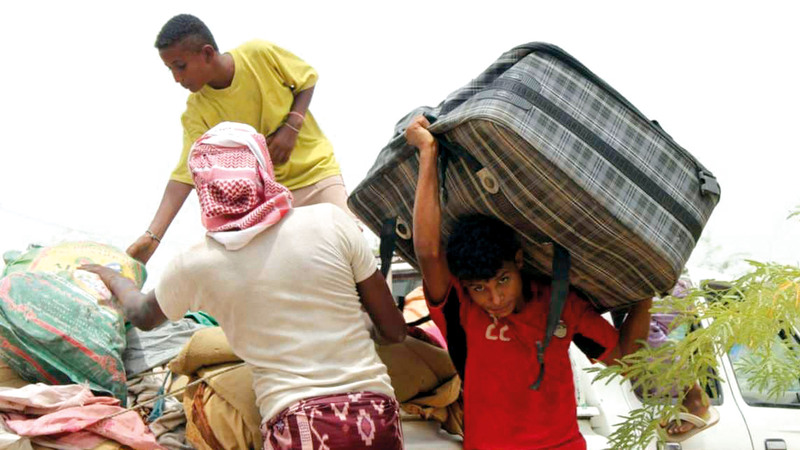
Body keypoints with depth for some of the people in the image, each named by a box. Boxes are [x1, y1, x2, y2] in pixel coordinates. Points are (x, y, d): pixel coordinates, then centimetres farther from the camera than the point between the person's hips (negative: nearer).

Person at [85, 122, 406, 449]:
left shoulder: (194, 266, 1)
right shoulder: (330, 221, -2)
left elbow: (142, 316, 26)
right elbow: (394, 331, 7)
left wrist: (112, 278, 47)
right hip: (376, 415, 3)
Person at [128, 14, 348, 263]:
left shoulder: (260, 54, -15)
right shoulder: (197, 111, -11)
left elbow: (307, 79, 0)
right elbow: (185, 173, -17)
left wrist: (291, 127, -16)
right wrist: (153, 235, -27)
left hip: (317, 169, -1)